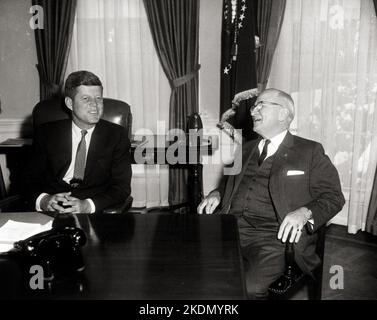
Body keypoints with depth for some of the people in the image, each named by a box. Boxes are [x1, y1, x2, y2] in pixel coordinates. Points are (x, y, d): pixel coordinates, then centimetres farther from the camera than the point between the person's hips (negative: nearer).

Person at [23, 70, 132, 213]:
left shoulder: (117, 135, 5)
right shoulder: (46, 133, 9)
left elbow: (122, 186, -2)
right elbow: (30, 179, 7)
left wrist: (88, 205, -19)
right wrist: (44, 200, -16)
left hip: (94, 213, 0)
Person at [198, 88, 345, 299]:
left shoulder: (310, 151, 7)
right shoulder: (246, 150, 23)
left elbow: (333, 197, 3)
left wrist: (305, 213, -17)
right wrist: (217, 194, 10)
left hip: (275, 235, -4)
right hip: (232, 226, 5)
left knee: (249, 286, -28)